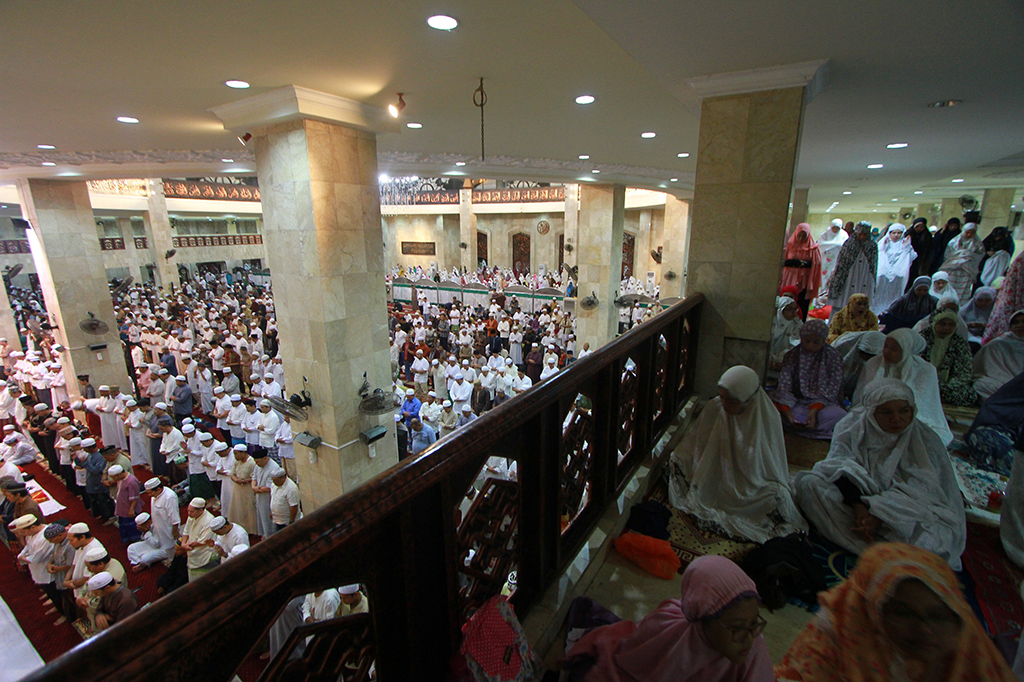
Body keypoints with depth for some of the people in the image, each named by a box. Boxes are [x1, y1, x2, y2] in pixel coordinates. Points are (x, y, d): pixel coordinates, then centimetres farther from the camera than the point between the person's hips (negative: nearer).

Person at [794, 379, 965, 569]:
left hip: (904, 515, -1)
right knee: (809, 483, -26)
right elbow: (841, 468, -16)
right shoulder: (853, 427, -6)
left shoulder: (926, 441, -7)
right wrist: (859, 507, -32)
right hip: (853, 498, 1)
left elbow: (917, 492, -16)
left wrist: (879, 514, -30)